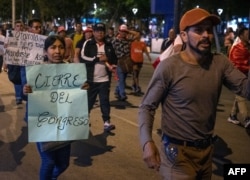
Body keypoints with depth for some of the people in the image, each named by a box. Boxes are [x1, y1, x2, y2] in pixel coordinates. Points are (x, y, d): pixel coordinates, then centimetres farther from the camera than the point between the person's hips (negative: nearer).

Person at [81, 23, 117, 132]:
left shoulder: (108, 45, 10)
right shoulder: (88, 43, -2)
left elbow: (114, 59, 19)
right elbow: (83, 57, -14)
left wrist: (112, 65, -3)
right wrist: (99, 59, -17)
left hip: (104, 79, 2)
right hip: (91, 79, -2)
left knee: (105, 100, 2)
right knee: (89, 100, 10)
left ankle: (106, 122, 3)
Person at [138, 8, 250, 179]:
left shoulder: (220, 62, -2)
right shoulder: (169, 67, -17)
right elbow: (147, 106, -13)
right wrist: (147, 142, -27)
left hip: (207, 149, 6)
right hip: (178, 152, -6)